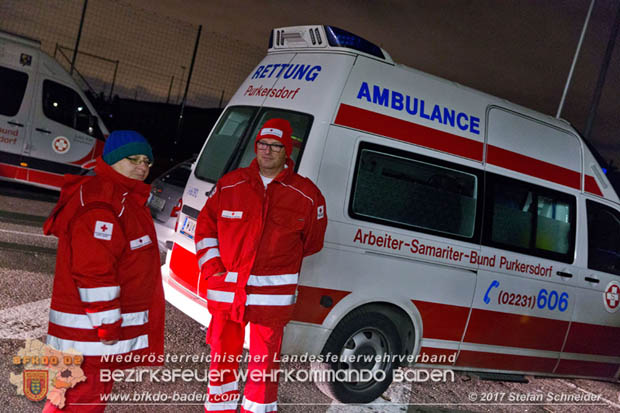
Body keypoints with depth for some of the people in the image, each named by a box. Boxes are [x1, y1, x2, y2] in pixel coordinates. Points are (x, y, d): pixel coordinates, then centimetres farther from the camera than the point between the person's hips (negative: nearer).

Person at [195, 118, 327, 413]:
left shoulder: (306, 195, -1)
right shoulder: (230, 184, 4)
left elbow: (312, 242, 9)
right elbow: (205, 225, 10)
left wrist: (280, 264, 9)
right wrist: (211, 265, 1)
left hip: (272, 295, -2)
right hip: (225, 288, 2)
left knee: (264, 360, 6)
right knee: (223, 354, 15)